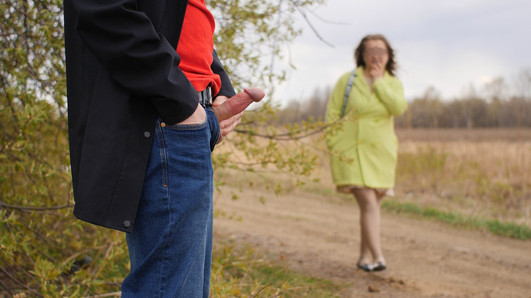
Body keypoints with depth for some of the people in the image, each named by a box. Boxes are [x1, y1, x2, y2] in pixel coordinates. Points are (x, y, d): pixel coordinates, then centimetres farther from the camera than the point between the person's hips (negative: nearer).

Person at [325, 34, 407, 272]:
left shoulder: (393, 83, 6)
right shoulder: (347, 80, -2)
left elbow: (399, 108, -14)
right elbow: (332, 115, 0)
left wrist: (379, 81, -13)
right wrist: (334, 148, -6)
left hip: (380, 153, 4)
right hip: (351, 152, -4)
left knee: (372, 205, 9)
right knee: (369, 204, -15)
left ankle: (364, 257, 20)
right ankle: (378, 258, -19)